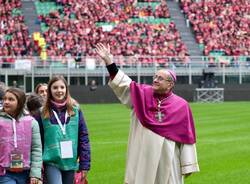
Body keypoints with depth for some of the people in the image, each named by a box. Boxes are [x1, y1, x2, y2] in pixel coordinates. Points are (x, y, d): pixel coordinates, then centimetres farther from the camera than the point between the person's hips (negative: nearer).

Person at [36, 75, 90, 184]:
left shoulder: (75, 110, 4)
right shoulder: (43, 113, 0)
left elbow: (84, 138, 4)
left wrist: (85, 165, 0)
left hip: (70, 162, 3)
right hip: (51, 163, -3)